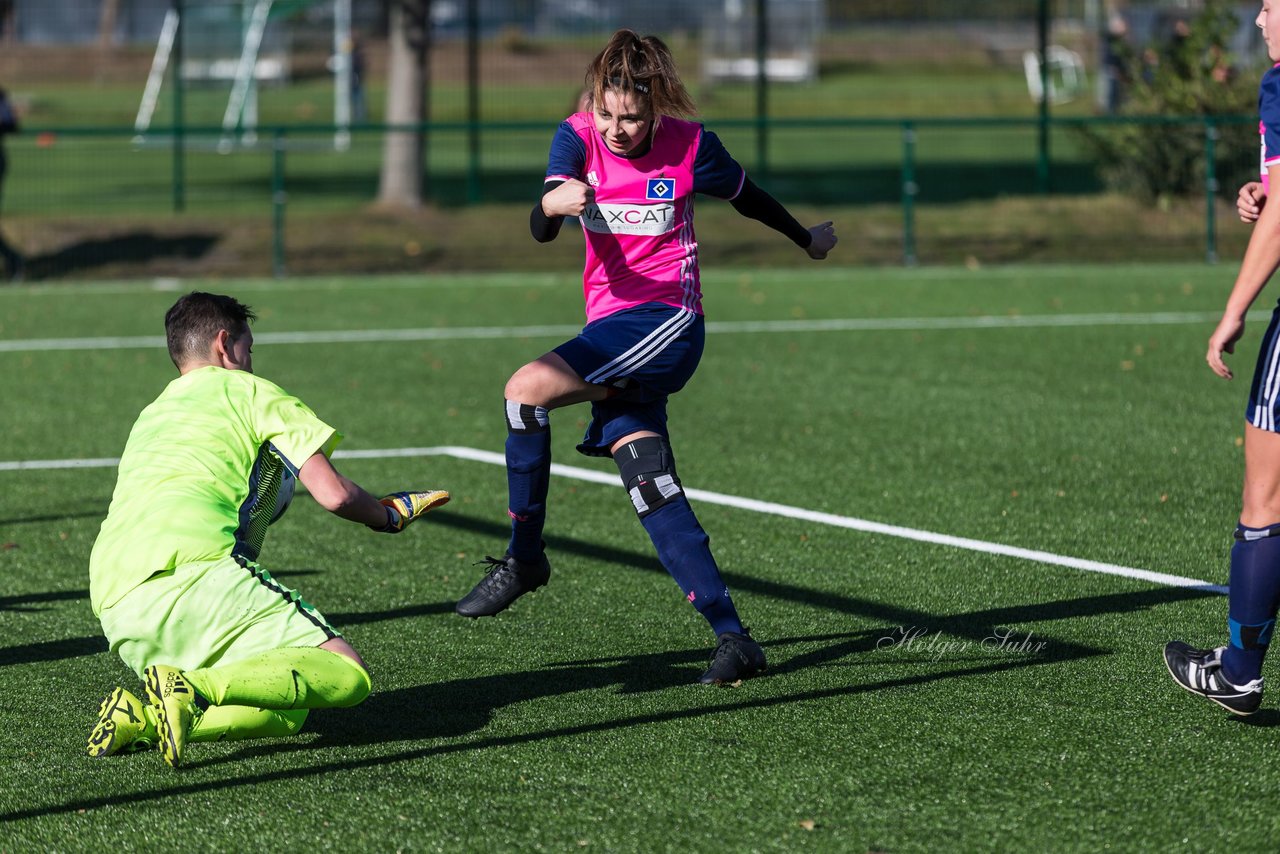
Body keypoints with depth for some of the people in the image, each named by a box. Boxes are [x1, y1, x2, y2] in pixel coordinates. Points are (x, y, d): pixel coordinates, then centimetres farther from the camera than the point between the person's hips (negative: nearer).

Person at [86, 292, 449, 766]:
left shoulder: (151, 414, 34)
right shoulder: (247, 389, 15)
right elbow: (334, 494, 7)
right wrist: (389, 515, 27)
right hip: (193, 570, -7)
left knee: (287, 713, 12)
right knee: (347, 676, -9)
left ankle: (141, 719, -9)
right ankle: (197, 690, -30)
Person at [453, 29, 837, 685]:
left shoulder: (690, 145, -7)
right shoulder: (579, 138, -1)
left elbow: (748, 199, 14)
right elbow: (540, 231, -16)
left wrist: (808, 240, 29)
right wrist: (552, 204, -40)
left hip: (667, 319, -5)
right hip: (611, 328, 5)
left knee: (528, 387, -24)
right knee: (654, 493, -4)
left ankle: (524, 556, -12)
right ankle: (733, 638, -4)